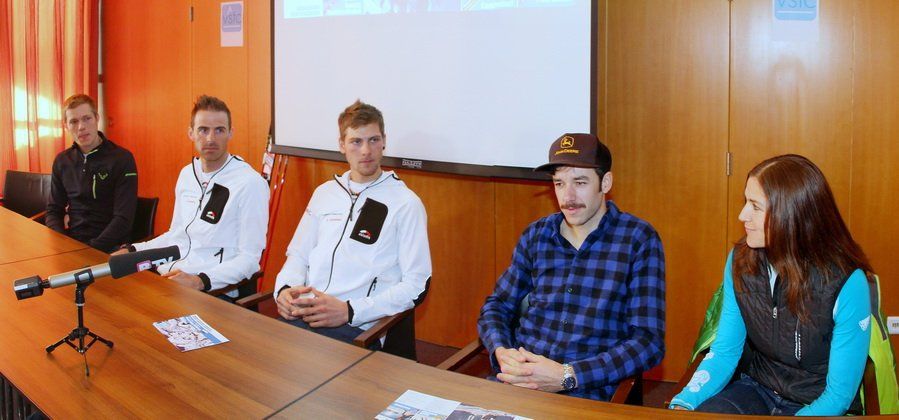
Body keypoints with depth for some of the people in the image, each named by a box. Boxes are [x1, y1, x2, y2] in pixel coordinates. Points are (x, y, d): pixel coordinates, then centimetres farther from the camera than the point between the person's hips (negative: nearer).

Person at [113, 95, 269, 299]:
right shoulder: (187, 174, 16)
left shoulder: (250, 183, -10)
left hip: (211, 291, -7)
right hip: (165, 278, 8)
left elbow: (249, 258, -12)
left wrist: (200, 281, -25)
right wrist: (132, 251, 12)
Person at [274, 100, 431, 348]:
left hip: (357, 328, -4)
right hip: (299, 316, 5)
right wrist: (284, 290, -1)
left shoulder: (406, 204, 1)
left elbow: (416, 285, -4)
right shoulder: (324, 193, 19)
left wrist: (349, 311, -14)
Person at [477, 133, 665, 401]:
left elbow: (649, 342, -8)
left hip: (588, 392, -3)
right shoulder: (536, 235, 9)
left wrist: (567, 376, -17)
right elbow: (496, 306, 17)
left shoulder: (638, 239, -3)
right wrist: (501, 352, -6)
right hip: (517, 380, 3)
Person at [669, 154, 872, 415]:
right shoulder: (740, 261, -6)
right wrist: (684, 403, -19)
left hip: (816, 405, -3)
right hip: (756, 389, 3)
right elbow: (724, 352, -2)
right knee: (700, 411, -28)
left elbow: (839, 394, -14)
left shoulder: (846, 284, -20)